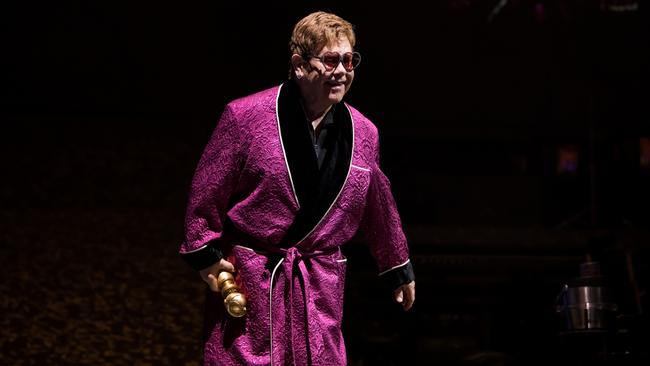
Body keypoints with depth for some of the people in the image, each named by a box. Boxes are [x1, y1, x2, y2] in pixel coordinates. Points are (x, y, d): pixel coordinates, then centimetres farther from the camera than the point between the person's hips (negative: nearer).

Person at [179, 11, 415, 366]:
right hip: (248, 277, -3)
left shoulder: (364, 133, 3)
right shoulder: (246, 116, -11)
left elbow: (378, 206, 16)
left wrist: (399, 269, 23)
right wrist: (204, 252, -3)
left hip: (321, 283, 4)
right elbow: (208, 188, -4)